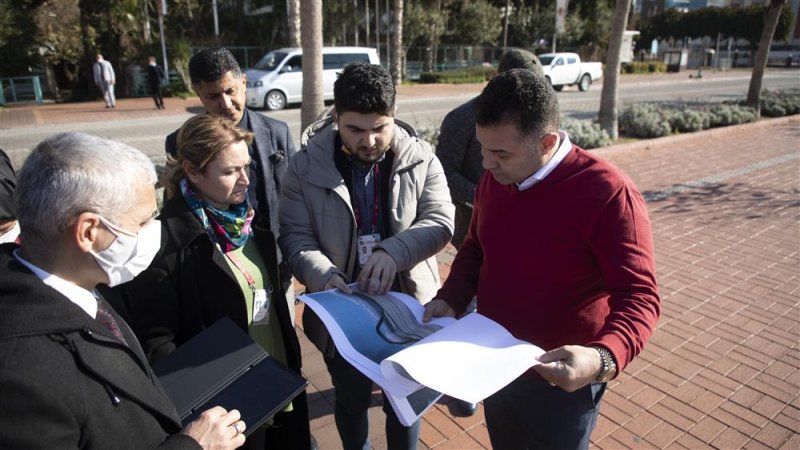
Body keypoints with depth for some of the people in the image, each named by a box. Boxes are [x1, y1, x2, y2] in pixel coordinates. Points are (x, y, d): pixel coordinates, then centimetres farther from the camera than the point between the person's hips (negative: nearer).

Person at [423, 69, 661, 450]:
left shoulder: (609, 193, -25)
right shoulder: (494, 179, -5)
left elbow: (639, 297, -24)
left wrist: (603, 358, -42)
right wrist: (451, 299, -7)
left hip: (560, 383, -5)